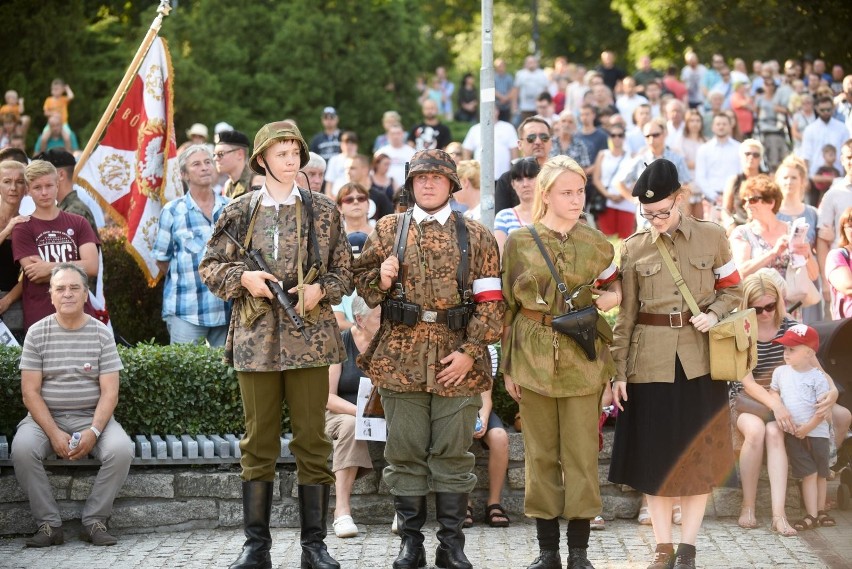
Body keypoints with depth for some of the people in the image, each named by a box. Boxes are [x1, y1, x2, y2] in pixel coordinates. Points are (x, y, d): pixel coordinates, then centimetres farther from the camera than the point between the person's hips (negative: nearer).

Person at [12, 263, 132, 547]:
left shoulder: (101, 334, 1)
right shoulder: (37, 333, 1)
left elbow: (109, 392, -3)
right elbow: (30, 391, -4)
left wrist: (93, 432, -20)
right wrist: (54, 434, -18)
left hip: (92, 417, 0)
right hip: (45, 417, 0)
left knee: (121, 449, -29)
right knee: (22, 448, -31)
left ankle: (94, 521, -13)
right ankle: (49, 523, -18)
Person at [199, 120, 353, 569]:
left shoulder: (324, 211, 7)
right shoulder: (239, 212, 6)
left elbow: (345, 271, 10)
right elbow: (210, 266, 9)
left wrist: (320, 289, -9)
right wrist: (243, 277, -8)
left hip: (309, 337, 0)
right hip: (256, 338, 0)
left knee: (312, 441, 2)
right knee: (258, 442, 4)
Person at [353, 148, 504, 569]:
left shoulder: (476, 236, 5)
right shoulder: (388, 229, 9)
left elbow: (490, 301, 2)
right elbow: (361, 283, 13)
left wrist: (470, 352, -8)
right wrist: (380, 278, -10)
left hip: (457, 363, -1)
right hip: (400, 360, 1)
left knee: (453, 455, 3)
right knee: (405, 454, 5)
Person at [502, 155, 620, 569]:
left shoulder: (597, 244, 4)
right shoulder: (519, 242, 2)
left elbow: (616, 291, 16)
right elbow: (508, 306, 6)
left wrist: (607, 299, -9)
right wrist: (507, 367, 3)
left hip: (582, 359, 0)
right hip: (533, 358, 0)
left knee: (582, 455, 0)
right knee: (540, 455, 5)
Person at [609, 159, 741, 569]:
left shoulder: (712, 237, 1)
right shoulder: (634, 247, 3)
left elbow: (732, 289, 10)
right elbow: (626, 313, 4)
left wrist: (713, 314, -12)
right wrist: (618, 372, 0)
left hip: (699, 359, -1)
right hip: (650, 361, 1)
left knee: (698, 452, 1)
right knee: (655, 454, 3)